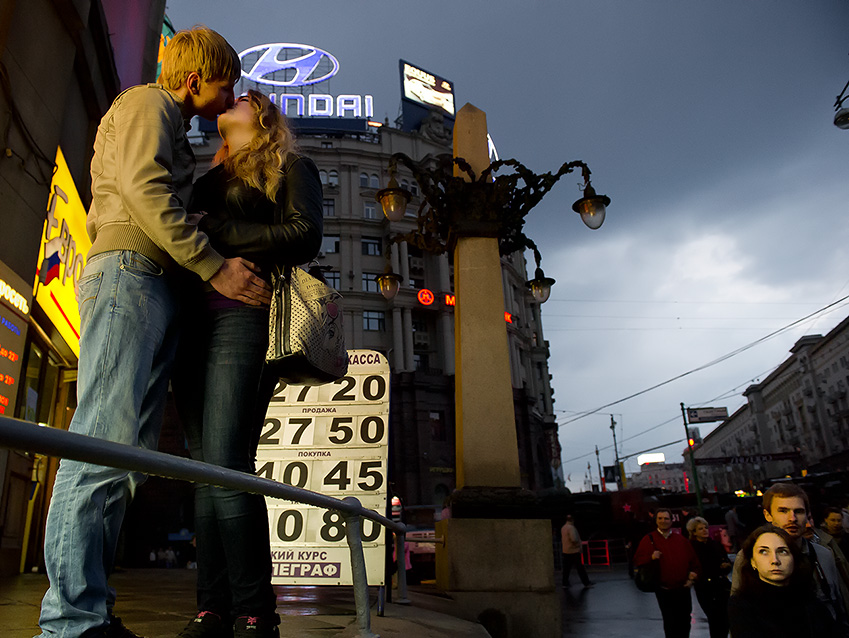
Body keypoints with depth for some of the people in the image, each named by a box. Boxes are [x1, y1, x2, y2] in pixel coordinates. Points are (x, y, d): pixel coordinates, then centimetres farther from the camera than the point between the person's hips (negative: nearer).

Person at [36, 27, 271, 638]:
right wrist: (216, 266, -15)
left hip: (159, 288, 9)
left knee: (128, 452, 1)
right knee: (104, 442, -16)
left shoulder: (173, 130, 35)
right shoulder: (146, 104, 6)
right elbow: (145, 189, -11)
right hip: (128, 272, -9)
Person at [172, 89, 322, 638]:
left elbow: (305, 237, -4)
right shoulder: (210, 181, 31)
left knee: (226, 465, -16)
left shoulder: (289, 167, 12)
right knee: (206, 470, 1)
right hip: (195, 324, 7)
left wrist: (218, 234, -6)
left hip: (244, 318, -6)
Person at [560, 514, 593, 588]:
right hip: (574, 551, -8)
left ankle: (565, 583, 11)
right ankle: (586, 583, 6)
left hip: (566, 551, 8)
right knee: (580, 568, 0)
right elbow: (574, 539, -25)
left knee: (566, 568, 10)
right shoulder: (571, 528, -17)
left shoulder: (563, 528, 10)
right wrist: (578, 544, -7)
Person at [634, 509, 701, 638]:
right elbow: (637, 560, 0)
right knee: (670, 624, -4)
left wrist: (692, 578, 2)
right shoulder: (649, 539, 1)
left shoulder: (681, 540, 9)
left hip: (683, 590, 3)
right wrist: (651, 557, -17)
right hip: (664, 591, -3)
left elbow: (694, 560, 15)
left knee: (685, 624, 9)